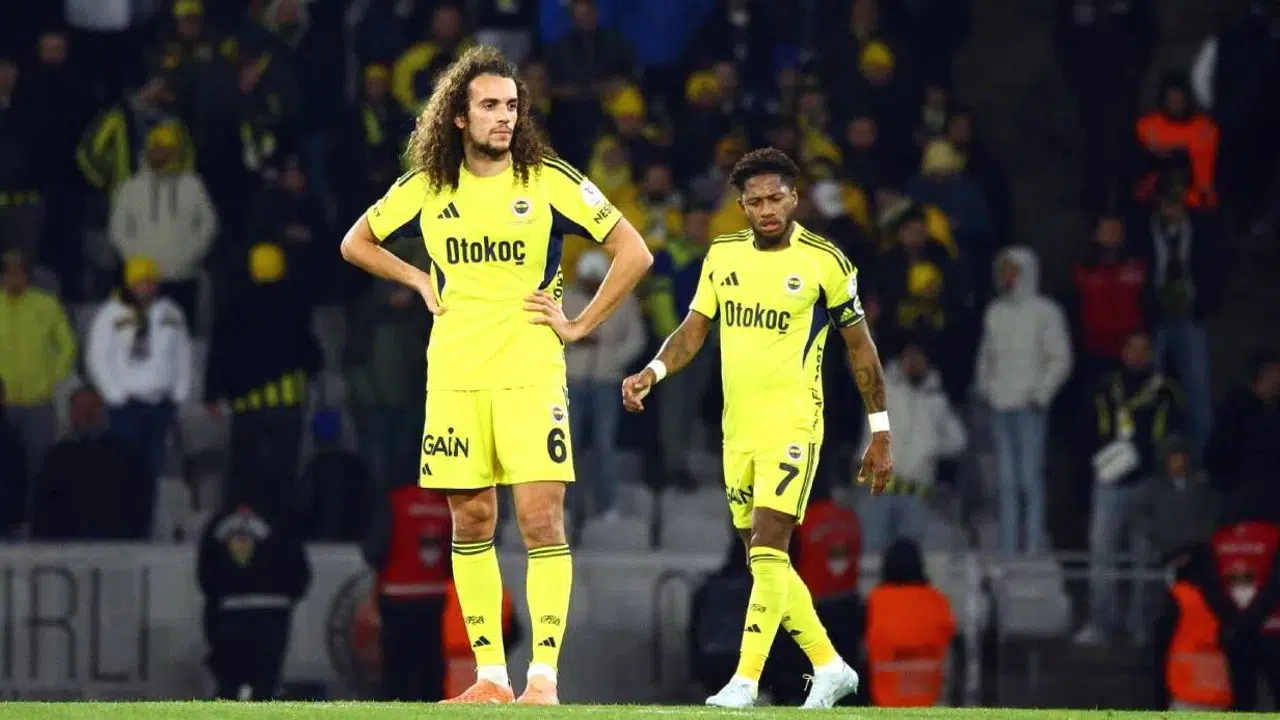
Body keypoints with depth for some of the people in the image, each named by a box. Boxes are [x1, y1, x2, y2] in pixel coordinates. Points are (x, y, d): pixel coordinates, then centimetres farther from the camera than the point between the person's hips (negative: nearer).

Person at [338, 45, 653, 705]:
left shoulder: (550, 181, -3)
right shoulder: (426, 188, 6)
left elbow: (633, 253, 0)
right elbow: (357, 243, 22)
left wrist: (581, 325, -2)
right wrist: (419, 280, 9)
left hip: (529, 375, -3)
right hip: (453, 378, 3)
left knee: (541, 520, -11)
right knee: (470, 522, 4)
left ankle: (544, 678, -12)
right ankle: (490, 676, 10)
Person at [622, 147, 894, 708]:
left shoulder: (825, 262, -6)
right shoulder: (722, 256, 8)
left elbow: (861, 348, 1)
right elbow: (694, 329, 10)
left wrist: (880, 434, 1)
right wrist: (652, 373, -10)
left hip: (793, 425, -6)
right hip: (738, 427, 6)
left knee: (767, 552, -16)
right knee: (765, 560, 9)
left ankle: (746, 680, -18)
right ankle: (829, 666, 21)